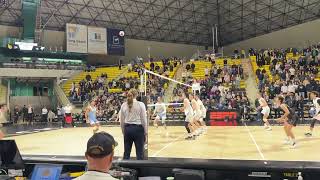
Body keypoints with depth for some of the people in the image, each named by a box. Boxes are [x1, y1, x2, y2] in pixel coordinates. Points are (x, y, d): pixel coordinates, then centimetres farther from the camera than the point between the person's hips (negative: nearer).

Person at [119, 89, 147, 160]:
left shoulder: (123, 105, 3)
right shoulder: (141, 104, -6)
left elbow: (122, 121, 7)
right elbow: (144, 120, -5)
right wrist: (145, 132, 3)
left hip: (127, 129, 4)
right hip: (138, 129, -3)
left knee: (126, 152, 12)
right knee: (140, 153, 4)